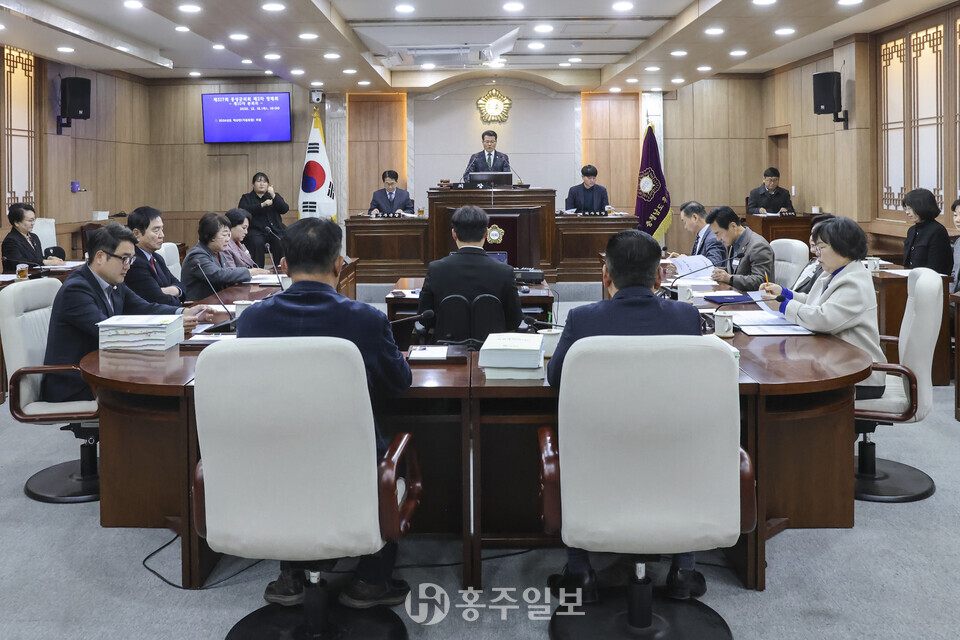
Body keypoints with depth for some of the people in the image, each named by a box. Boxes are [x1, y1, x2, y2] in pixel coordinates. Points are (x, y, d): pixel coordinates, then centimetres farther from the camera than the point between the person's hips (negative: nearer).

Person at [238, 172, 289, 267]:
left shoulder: (275, 196, 20)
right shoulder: (246, 198, 14)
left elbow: (285, 209, 3)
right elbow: (243, 211, -7)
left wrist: (273, 195, -10)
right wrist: (262, 205, -15)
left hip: (275, 230, 2)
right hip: (255, 230, -2)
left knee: (282, 243, -28)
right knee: (257, 243, -34)